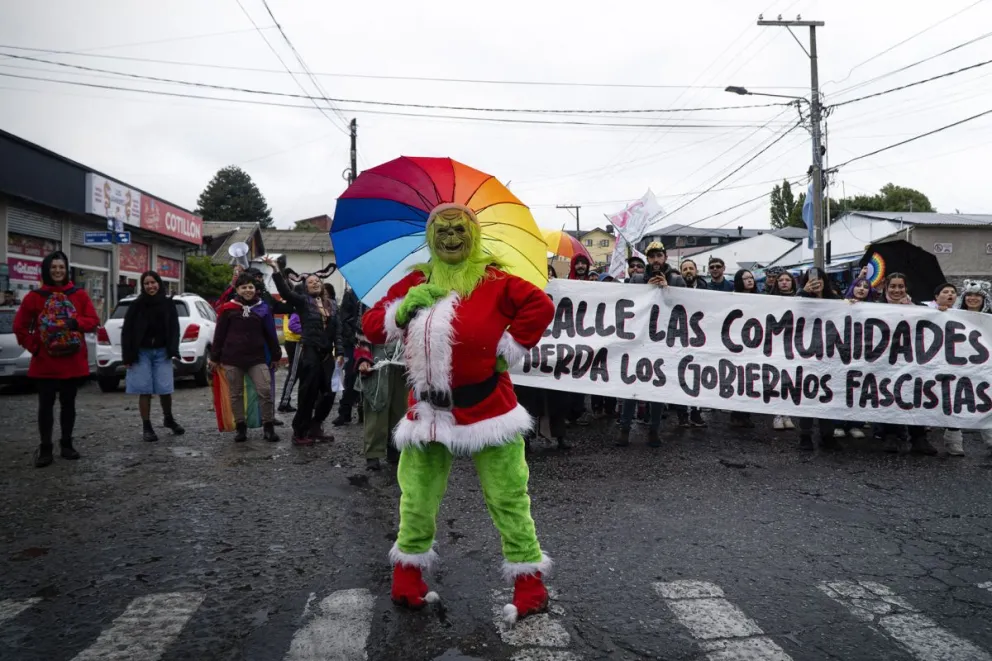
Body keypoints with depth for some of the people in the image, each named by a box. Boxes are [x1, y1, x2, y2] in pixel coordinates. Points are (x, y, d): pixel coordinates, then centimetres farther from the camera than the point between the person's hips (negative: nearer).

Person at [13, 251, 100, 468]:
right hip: (45, 362, -1)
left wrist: (76, 322, -19)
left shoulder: (79, 295, 3)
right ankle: (45, 448, 9)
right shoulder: (35, 296, 0)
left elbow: (93, 321, 0)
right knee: (46, 405, 1)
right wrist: (33, 346, -5)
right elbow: (20, 326, 4)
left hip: (73, 361, 1)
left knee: (68, 403, 10)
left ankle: (67, 444, 20)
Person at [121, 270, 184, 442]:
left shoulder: (168, 304, 3)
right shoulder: (136, 305, -2)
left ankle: (168, 419, 24)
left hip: (161, 352, 1)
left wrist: (173, 350, -7)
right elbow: (127, 331, -2)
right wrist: (128, 356, -7)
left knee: (165, 389, -1)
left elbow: (174, 328, 3)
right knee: (145, 390, 1)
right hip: (142, 352, -1)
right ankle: (146, 427, 11)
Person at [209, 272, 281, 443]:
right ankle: (240, 427, 19)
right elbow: (219, 334, 4)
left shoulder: (263, 308, 5)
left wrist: (276, 355, 9)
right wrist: (215, 358, 4)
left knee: (265, 391, -8)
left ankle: (268, 427, 3)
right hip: (232, 359, 0)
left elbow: (270, 334, 9)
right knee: (236, 394, 8)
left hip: (257, 358, 0)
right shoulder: (228, 308, 0)